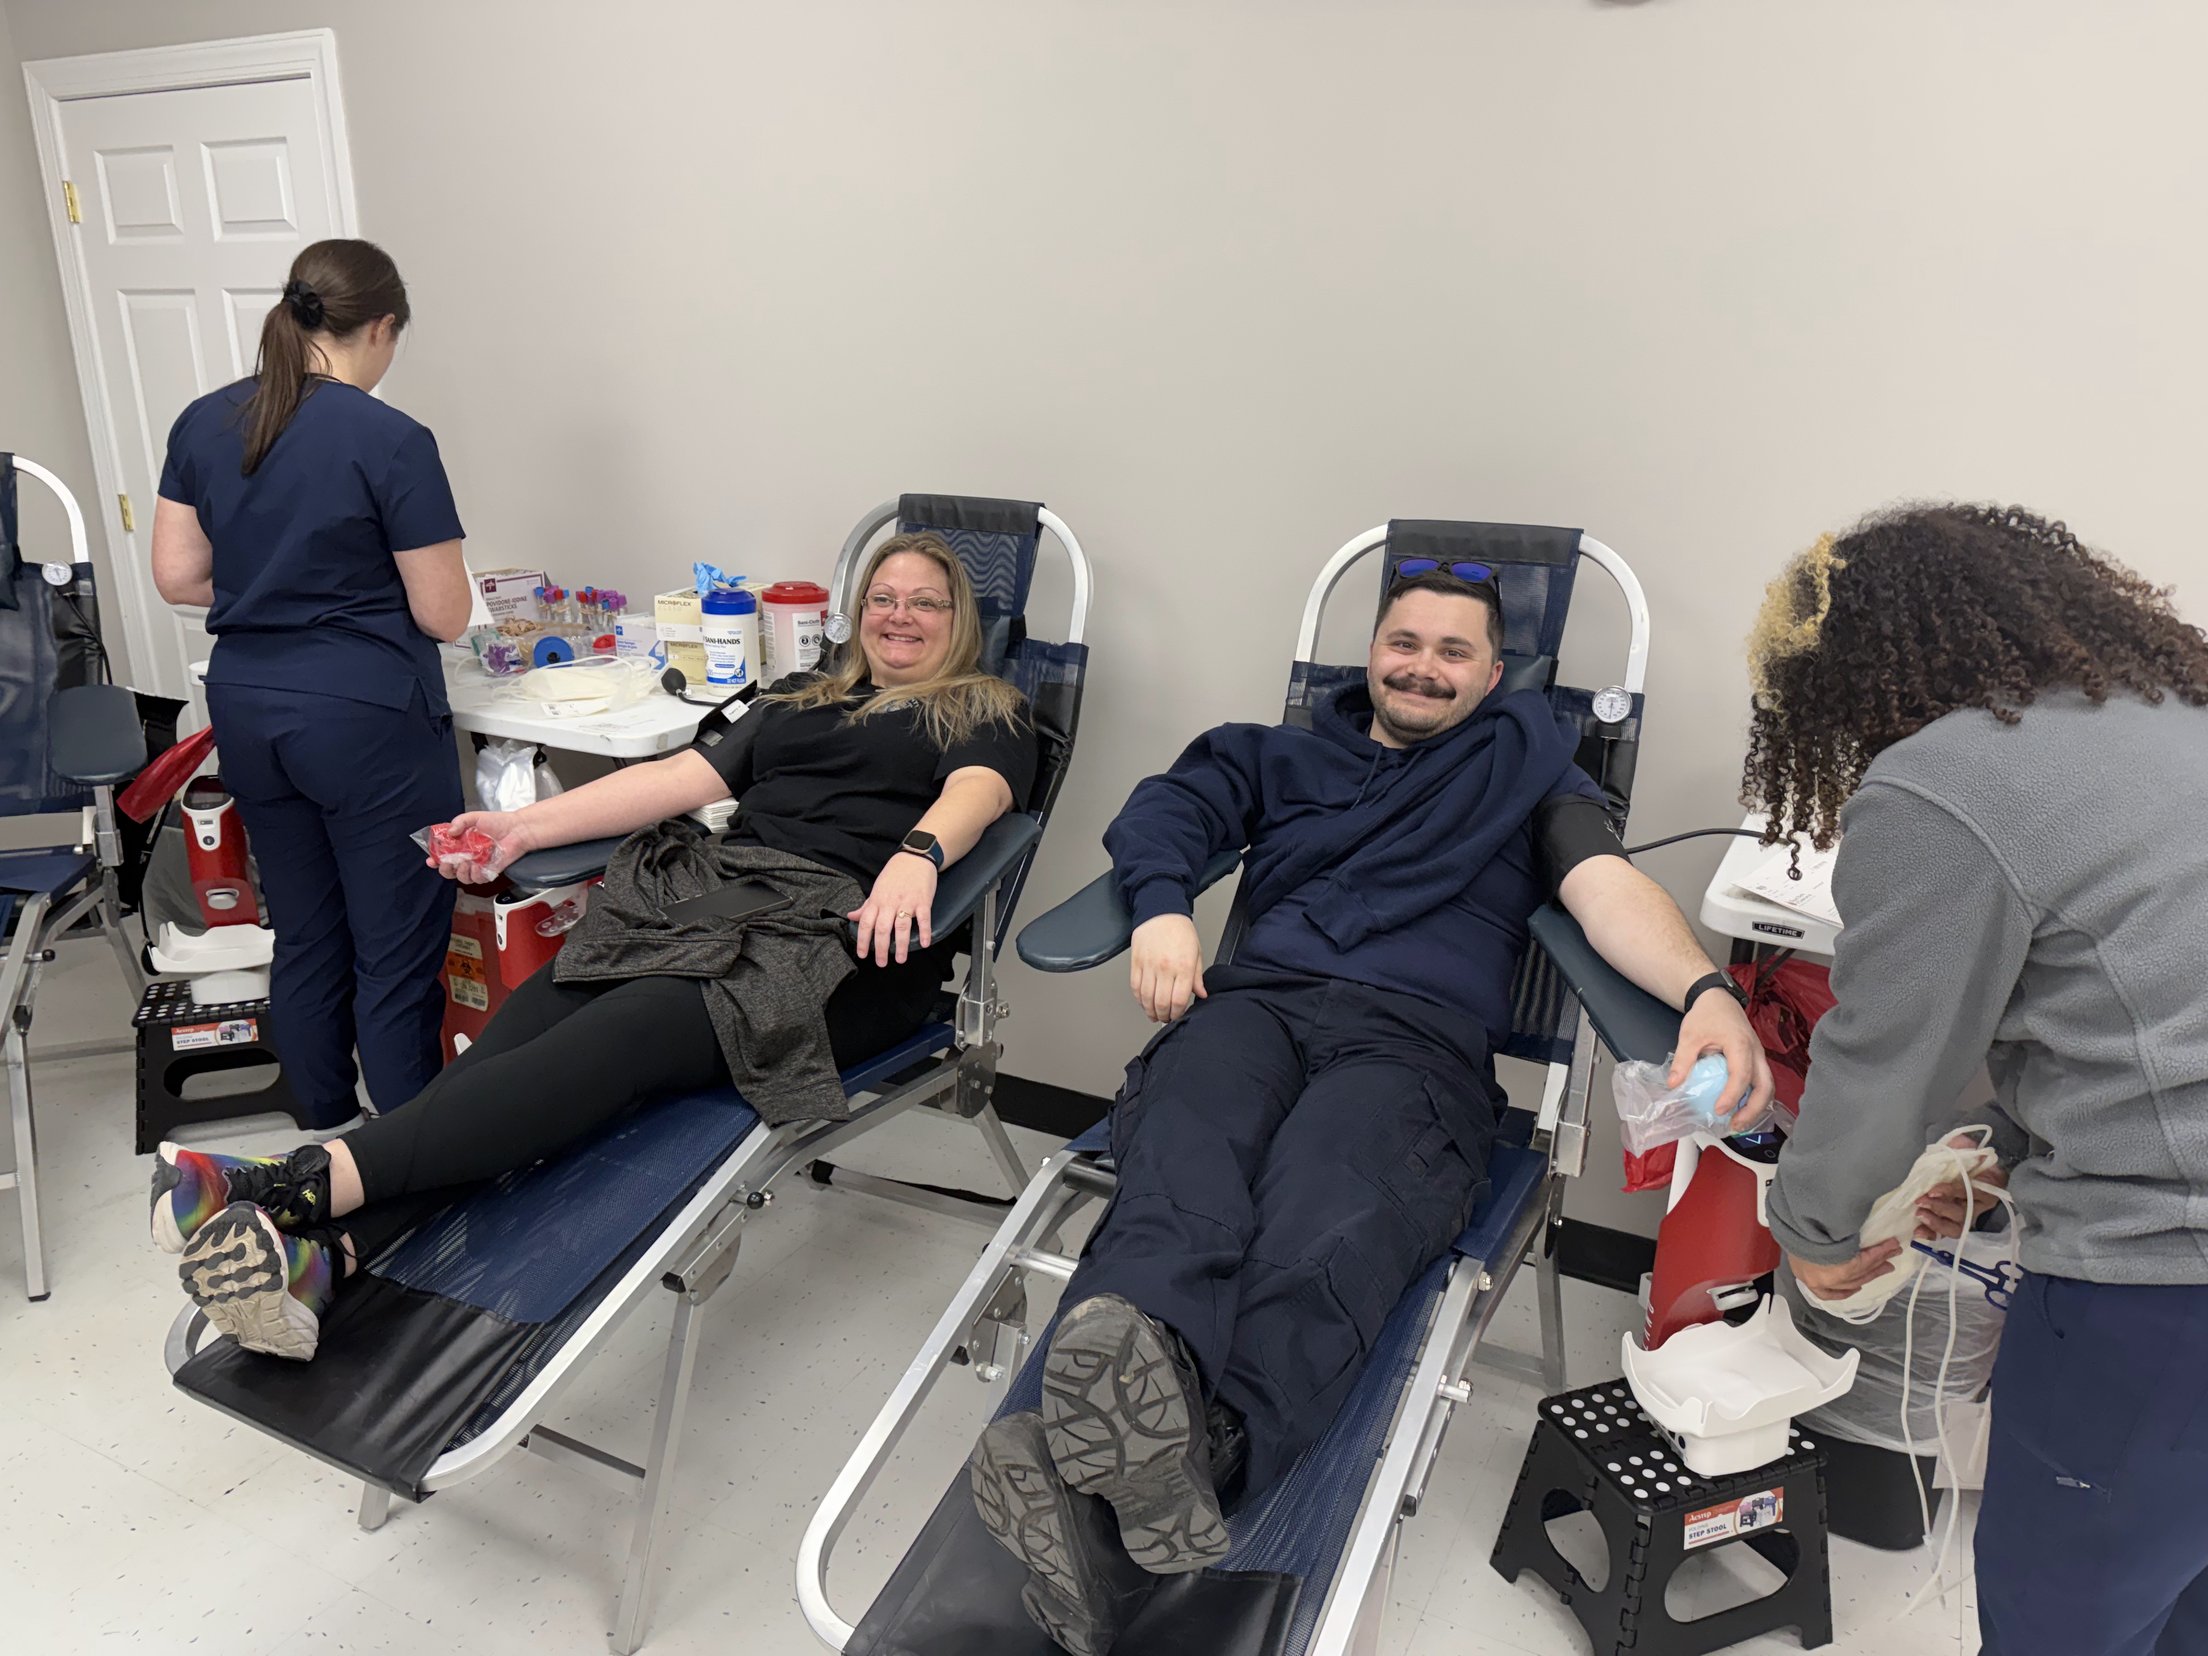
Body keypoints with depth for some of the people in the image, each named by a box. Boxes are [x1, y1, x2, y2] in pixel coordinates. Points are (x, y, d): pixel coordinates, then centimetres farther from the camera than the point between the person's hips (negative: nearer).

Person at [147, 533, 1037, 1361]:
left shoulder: (988, 714, 15)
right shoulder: (800, 699, 30)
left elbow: (975, 794, -8)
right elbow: (679, 777, 21)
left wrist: (916, 856, -32)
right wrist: (529, 825, 9)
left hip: (843, 931, -5)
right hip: (711, 887, 5)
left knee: (621, 1034, -31)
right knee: (535, 1013, -25)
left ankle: (312, 1182, -45)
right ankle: (324, 1255, -42)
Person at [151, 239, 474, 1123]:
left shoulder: (203, 422, 5)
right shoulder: (393, 441, -14)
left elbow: (177, 575, 8)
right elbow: (443, 616, -11)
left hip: (247, 709, 7)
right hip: (367, 718, -7)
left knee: (303, 940, 18)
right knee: (397, 957, 3)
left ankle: (322, 1139, 33)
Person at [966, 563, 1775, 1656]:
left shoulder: (1525, 760, 28)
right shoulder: (1284, 756, 35)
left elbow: (1606, 886, 9)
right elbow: (1163, 809, 18)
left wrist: (1704, 991, -14)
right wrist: (1164, 907, -7)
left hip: (1419, 1038, -2)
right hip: (1254, 1000, 2)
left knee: (1317, 1237, -37)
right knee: (1182, 1186, -36)